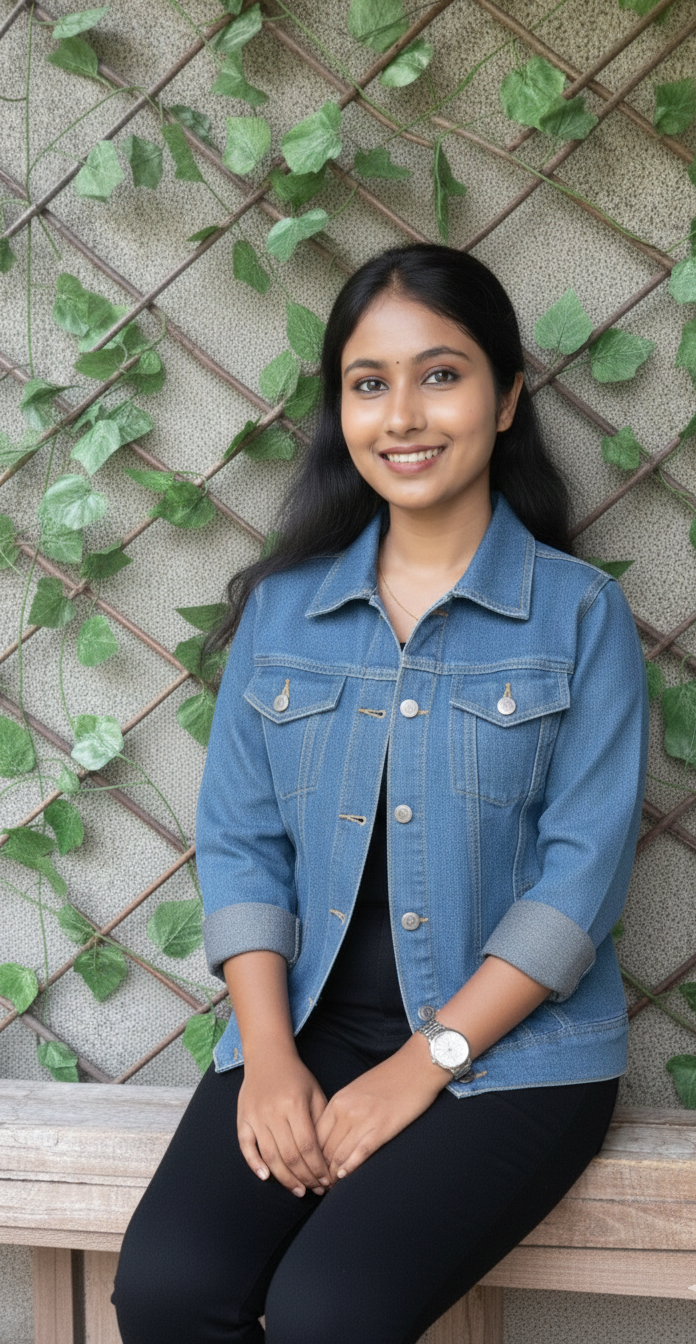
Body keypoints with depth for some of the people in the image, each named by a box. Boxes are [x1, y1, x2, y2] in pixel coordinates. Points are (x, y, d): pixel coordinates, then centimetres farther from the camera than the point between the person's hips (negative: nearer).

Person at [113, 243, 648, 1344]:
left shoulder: (580, 613, -1)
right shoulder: (282, 607, 9)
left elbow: (585, 866, -7)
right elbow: (239, 840, 6)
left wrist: (425, 1061, -14)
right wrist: (270, 1056, -8)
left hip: (512, 1044, -3)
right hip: (311, 1022, 3)